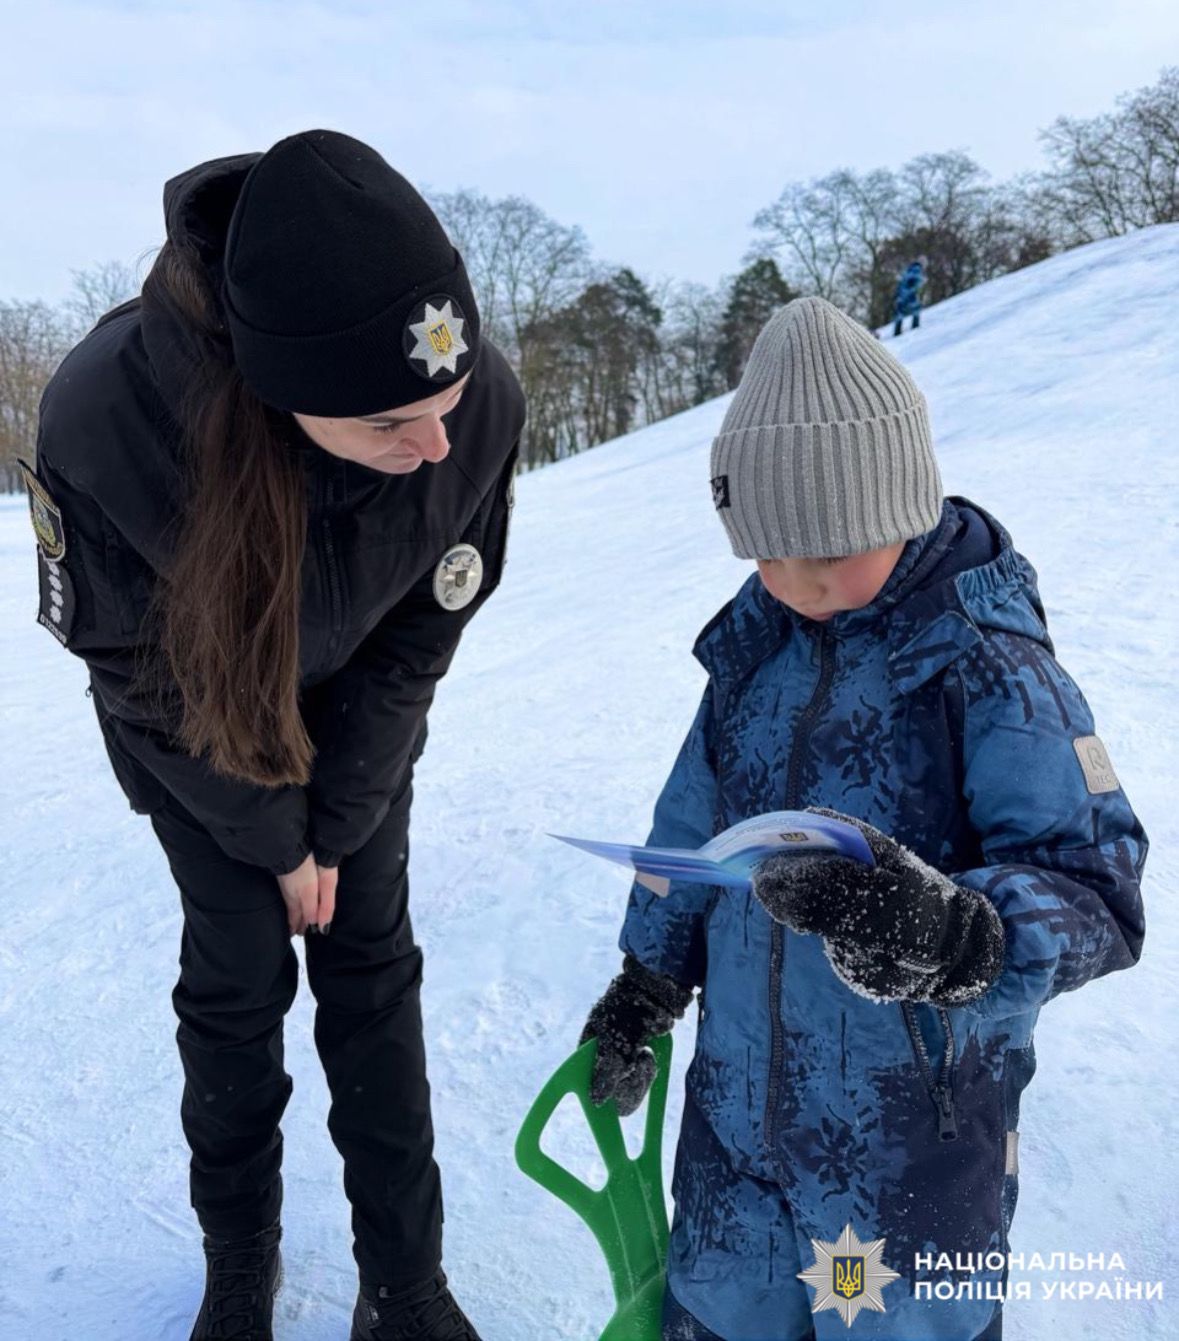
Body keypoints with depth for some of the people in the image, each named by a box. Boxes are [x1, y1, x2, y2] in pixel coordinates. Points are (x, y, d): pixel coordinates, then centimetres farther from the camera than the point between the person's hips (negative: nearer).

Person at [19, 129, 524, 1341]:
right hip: (187, 717, -1)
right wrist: (272, 839, -9)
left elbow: (419, 635, -16)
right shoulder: (99, 418, -39)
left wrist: (334, 827, -9)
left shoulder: (482, 404, -34)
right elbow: (141, 675, -21)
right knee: (238, 968, 4)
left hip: (356, 703, 2)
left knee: (369, 956, 6)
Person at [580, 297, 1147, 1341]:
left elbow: (1095, 890, -24)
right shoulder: (753, 646, -3)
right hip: (736, 1096, 5)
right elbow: (692, 823, 7)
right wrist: (646, 987, 14)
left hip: (916, 1130, -4)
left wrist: (956, 938, -44)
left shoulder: (990, 667, -19)